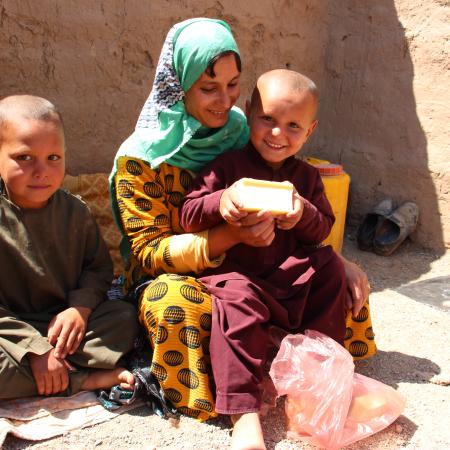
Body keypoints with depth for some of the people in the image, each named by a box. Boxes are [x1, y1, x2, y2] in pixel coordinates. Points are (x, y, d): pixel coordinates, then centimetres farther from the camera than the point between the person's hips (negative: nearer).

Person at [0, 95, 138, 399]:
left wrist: (80, 308, -14)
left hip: (65, 325, 4)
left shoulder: (75, 211, -1)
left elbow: (98, 266, 6)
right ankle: (88, 380, -20)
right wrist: (35, 348, -22)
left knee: (124, 316, -14)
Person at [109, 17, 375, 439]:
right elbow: (149, 253, -16)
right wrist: (229, 233, -32)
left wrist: (336, 259, -10)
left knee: (337, 279, -9)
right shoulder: (140, 158, -13)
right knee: (175, 302, -38)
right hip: (168, 279, -4)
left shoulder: (240, 133, 0)